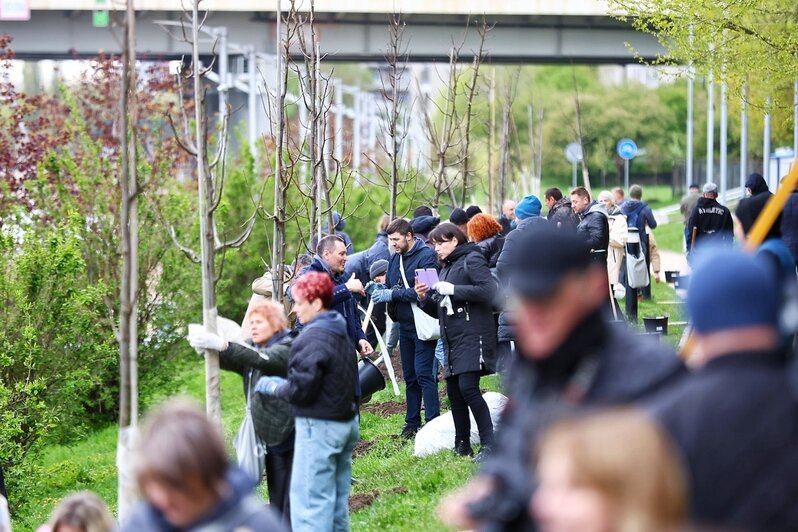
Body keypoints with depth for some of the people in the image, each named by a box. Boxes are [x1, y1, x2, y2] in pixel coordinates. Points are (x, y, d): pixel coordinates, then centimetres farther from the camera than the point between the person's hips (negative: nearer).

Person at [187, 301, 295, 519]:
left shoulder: (287, 349, -10)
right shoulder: (252, 347, 14)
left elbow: (262, 358, -29)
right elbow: (226, 360, 0)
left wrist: (222, 344, -39)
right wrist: (208, 347, -22)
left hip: (290, 434, -8)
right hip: (270, 436, 8)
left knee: (292, 501, -9)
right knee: (277, 501, 12)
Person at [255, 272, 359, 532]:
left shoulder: (312, 338, -18)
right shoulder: (339, 333, 12)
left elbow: (300, 390, -19)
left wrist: (272, 386, -1)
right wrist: (282, 383, 14)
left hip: (320, 426, -10)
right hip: (346, 422, 10)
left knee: (310, 500, -7)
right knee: (337, 498, 15)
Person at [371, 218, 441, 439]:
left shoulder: (426, 256, -14)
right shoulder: (395, 259, 11)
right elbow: (391, 288, 17)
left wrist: (393, 294, -22)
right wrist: (380, 292, -5)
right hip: (405, 325, 8)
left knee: (423, 373, -12)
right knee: (410, 376, 13)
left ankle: (433, 423, -11)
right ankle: (412, 422, 20)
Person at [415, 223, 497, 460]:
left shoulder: (472, 260, -4)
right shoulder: (446, 268, 21)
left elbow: (489, 290, -19)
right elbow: (439, 311, 23)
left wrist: (453, 289, -17)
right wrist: (424, 298, 3)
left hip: (472, 336, -9)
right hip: (452, 340, 9)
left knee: (468, 387, -18)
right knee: (453, 391, 6)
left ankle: (489, 443, -15)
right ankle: (462, 445, 13)